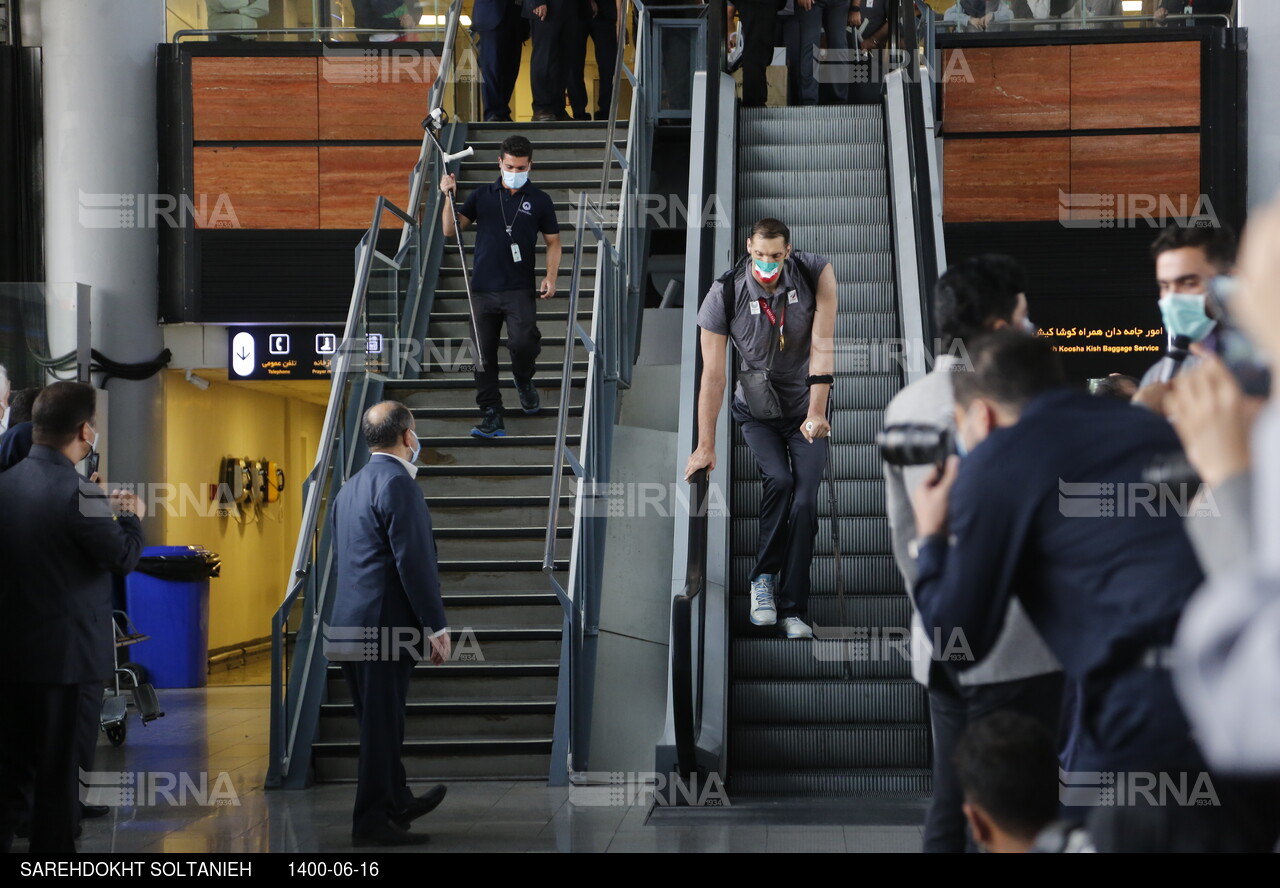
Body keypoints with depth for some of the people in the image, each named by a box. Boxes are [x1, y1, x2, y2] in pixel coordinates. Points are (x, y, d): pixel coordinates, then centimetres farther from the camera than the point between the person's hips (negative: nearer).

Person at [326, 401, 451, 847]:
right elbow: (414, 561, -18)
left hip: (353, 623, 9)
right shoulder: (398, 484, -13)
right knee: (382, 726, -2)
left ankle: (398, 802, 32)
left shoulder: (350, 487, 16)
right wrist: (437, 626, -14)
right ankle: (371, 820, 3)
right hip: (386, 625, -9)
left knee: (380, 724, 18)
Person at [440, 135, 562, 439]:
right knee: (484, 355, 3)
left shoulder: (539, 200, 5)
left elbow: (553, 241, 11)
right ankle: (491, 415, 11)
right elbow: (450, 230, 6)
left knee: (523, 342, -21)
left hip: (520, 289, -2)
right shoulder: (482, 195, 8)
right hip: (483, 288, 2)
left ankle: (524, 381, 12)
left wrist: (551, 277, -3)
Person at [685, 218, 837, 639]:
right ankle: (763, 578, -4)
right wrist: (705, 446, -18)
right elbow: (712, 374, -17)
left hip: (806, 411, 1)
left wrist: (817, 411, -26)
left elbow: (822, 345, -20)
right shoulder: (725, 294, -18)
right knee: (779, 480, -24)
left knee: (805, 501, -10)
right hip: (757, 411, -1)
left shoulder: (815, 273, -16)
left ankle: (792, 609, -3)